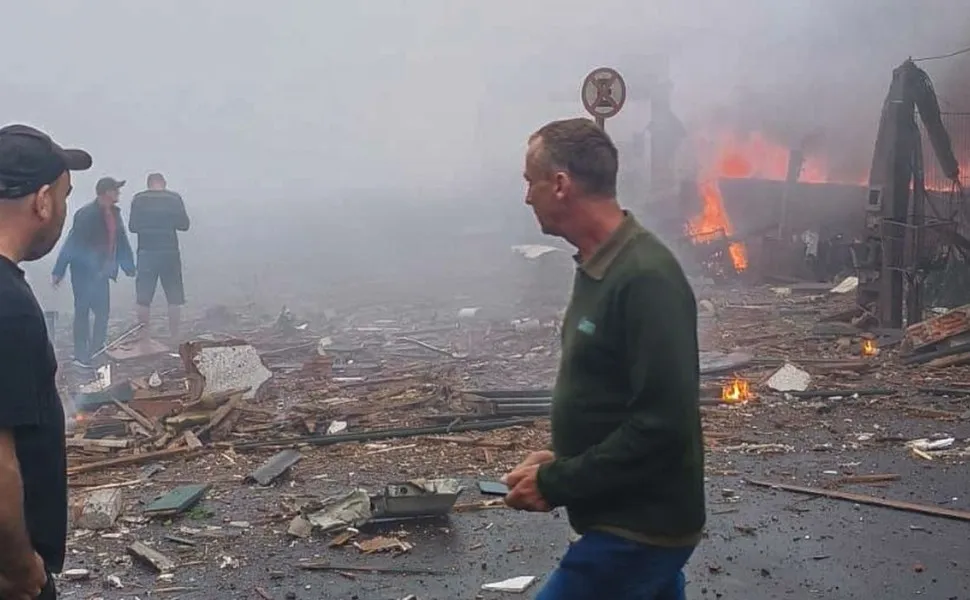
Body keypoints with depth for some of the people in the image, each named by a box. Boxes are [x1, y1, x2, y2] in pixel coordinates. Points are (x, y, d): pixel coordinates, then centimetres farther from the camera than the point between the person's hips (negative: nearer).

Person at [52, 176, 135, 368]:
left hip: (101, 272, 7)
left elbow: (121, 241, 10)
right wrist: (59, 272, -15)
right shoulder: (86, 214, -17)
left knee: (103, 311, 10)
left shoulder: (114, 213, 4)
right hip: (84, 271, -7)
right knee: (83, 312, -1)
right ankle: (81, 356, 7)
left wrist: (129, 267, 10)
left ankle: (96, 352, 21)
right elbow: (71, 243, -16)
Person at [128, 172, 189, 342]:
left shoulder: (139, 199, -1)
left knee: (143, 299, 7)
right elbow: (184, 224, 1)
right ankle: (174, 338, 8)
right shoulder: (174, 198, -2)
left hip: (146, 252, 0)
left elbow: (132, 226, 0)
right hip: (170, 252, 0)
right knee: (174, 299, 8)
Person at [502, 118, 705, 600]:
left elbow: (663, 425, -26)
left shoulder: (645, 278, -23)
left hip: (637, 531, -9)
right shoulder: (599, 266, 8)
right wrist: (561, 461, 6)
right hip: (637, 521, 9)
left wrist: (556, 485, -19)